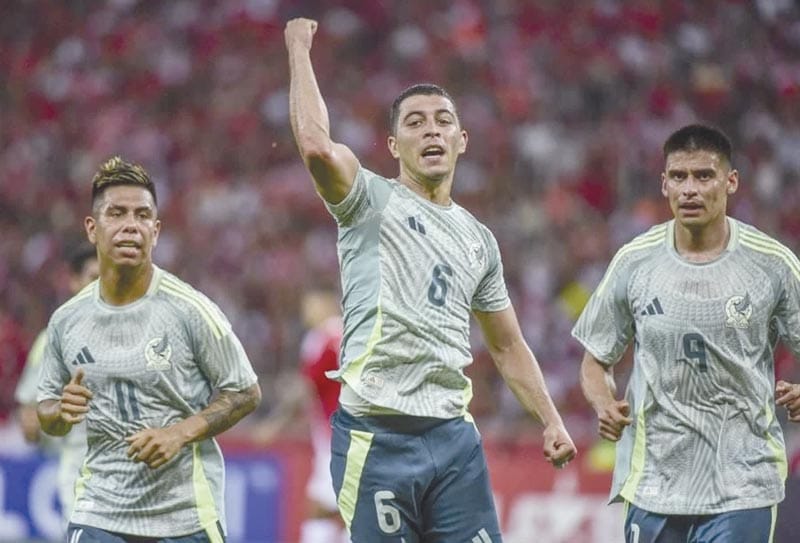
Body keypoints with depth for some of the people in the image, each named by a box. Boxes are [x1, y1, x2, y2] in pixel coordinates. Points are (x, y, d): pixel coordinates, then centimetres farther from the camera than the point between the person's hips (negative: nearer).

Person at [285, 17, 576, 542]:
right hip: (376, 437, -5)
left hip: (453, 436, 5)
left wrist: (551, 420, 14)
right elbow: (316, 144, -20)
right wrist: (300, 49, -10)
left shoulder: (479, 239, 19)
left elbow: (507, 346, 25)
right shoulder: (370, 202, 1)